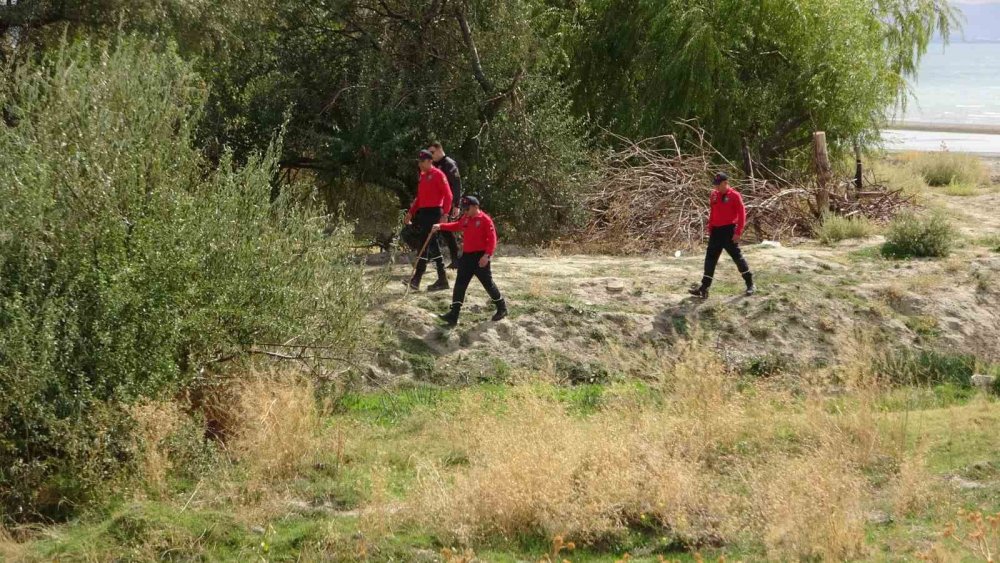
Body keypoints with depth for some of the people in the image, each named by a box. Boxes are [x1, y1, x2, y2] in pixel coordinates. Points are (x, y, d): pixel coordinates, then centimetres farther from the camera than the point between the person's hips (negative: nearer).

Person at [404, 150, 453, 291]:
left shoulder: (438, 175, -8)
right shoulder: (423, 176, 18)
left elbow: (448, 195, -13)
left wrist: (444, 214, -20)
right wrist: (411, 212, 19)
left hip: (433, 212, -9)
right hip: (423, 213, 9)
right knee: (433, 245, 9)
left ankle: (416, 280, -14)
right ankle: (442, 280, 13)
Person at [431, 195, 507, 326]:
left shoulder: (485, 219, -13)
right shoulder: (466, 218, 9)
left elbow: (492, 239, -16)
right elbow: (456, 226, 29)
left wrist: (487, 255, -23)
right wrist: (441, 226, 20)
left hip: (480, 257, -7)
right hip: (467, 256, 7)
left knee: (488, 283, 2)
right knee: (460, 284, 1)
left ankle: (502, 308, 21)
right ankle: (453, 315, -2)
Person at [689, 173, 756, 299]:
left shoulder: (734, 196, -10)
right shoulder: (714, 195, 9)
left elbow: (742, 214, -11)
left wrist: (738, 232, -15)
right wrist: (710, 229, 15)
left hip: (729, 231, -6)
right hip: (716, 231, 6)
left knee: (737, 256, 0)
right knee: (710, 258, 2)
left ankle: (750, 284, 13)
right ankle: (704, 288, 2)